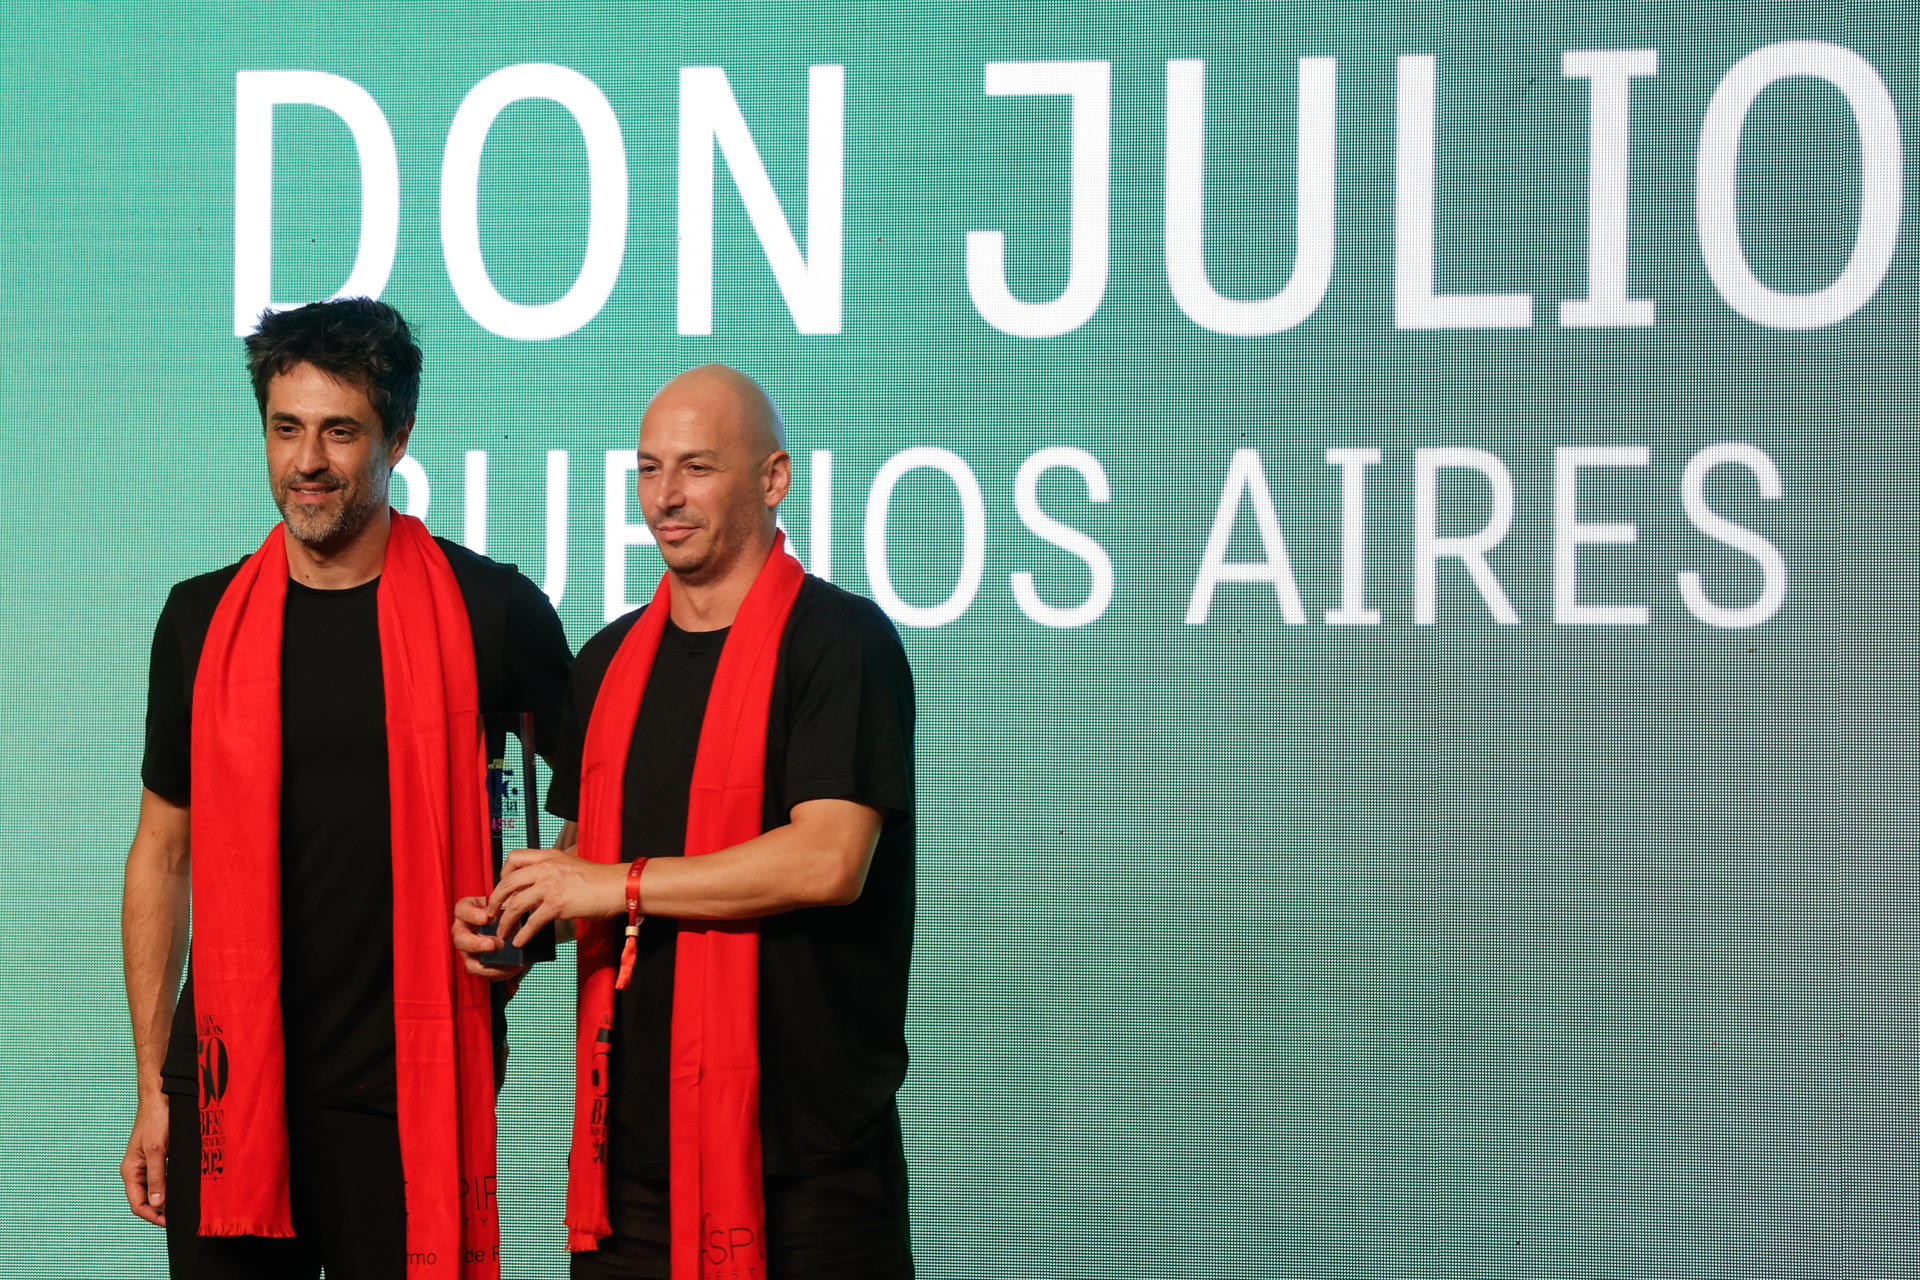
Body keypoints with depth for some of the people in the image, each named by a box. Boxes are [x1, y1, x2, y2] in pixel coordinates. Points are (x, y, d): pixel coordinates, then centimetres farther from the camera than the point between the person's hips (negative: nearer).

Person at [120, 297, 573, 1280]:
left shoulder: (487, 610, -1)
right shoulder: (202, 620, 7)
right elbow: (161, 854, 11)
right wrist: (152, 1086, 9)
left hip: (408, 1088, -2)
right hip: (231, 1085, 2)